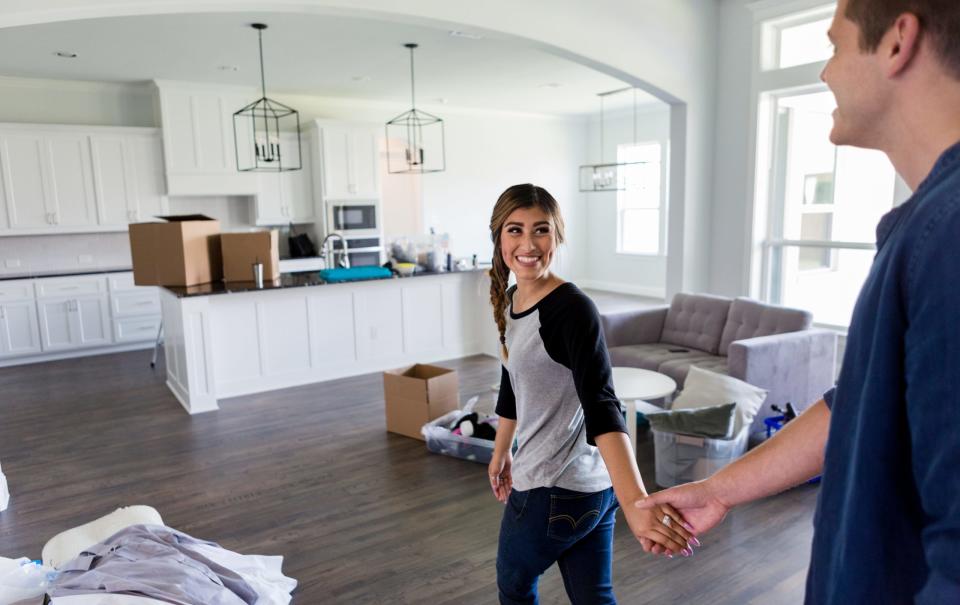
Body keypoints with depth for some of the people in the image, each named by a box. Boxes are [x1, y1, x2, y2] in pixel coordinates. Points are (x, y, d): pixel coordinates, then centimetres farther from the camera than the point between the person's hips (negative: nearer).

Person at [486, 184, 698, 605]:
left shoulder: (572, 310, -22)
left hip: (554, 490, -7)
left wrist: (635, 503, -45)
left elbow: (601, 407, -35)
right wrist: (501, 452, 27)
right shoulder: (510, 301, 4)